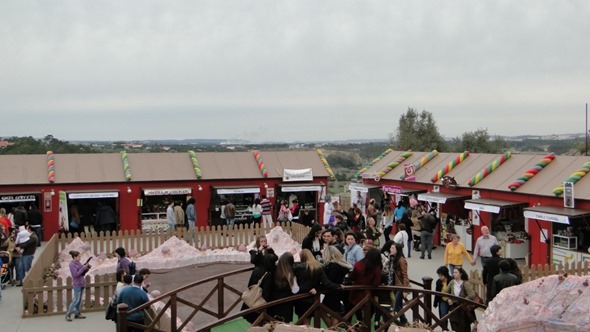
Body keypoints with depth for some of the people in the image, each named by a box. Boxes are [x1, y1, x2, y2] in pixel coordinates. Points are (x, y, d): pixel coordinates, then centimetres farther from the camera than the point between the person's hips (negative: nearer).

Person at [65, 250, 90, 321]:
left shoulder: (78, 263, 8)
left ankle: (77, 314, 20)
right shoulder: (72, 264, -14)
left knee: (80, 300, 12)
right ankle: (68, 315, 2)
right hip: (77, 284, -8)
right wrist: (83, 268, -23)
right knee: (76, 300, -6)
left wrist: (87, 268, -4)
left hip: (81, 283, 8)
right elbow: (75, 274, -21)